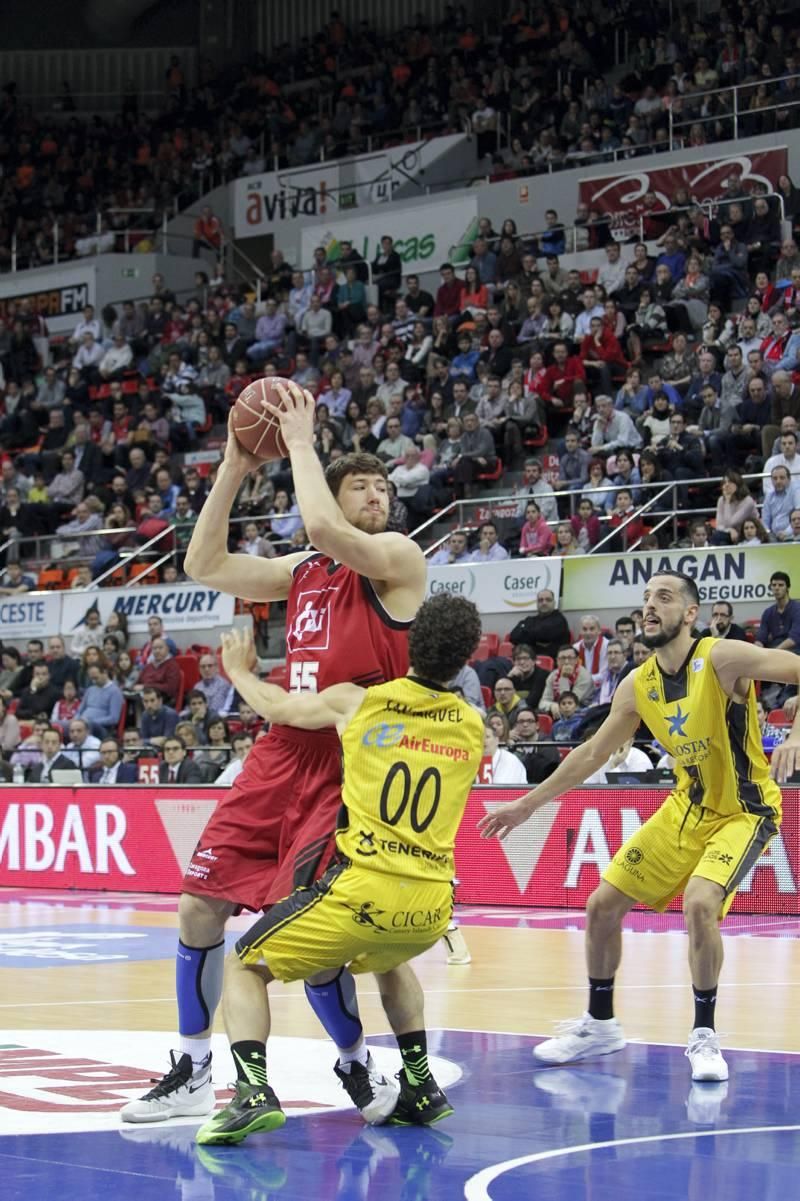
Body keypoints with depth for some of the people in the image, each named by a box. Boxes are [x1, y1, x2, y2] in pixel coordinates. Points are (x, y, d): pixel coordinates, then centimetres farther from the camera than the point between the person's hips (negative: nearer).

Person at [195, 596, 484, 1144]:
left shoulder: (357, 702, 1)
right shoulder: (472, 727, 10)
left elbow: (275, 705, 19)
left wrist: (239, 670, 41)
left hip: (364, 890, -4)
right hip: (431, 909, 4)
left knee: (245, 967, 14)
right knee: (390, 959, 39)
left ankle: (254, 1092, -9)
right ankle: (421, 1089, 29)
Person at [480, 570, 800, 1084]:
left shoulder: (722, 659, -21)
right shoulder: (638, 686, -2)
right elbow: (592, 754, 8)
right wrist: (528, 805, 10)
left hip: (744, 811, -7)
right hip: (687, 808, 7)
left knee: (700, 902, -30)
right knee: (603, 905, 5)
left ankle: (704, 1036, -11)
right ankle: (600, 1024, 25)